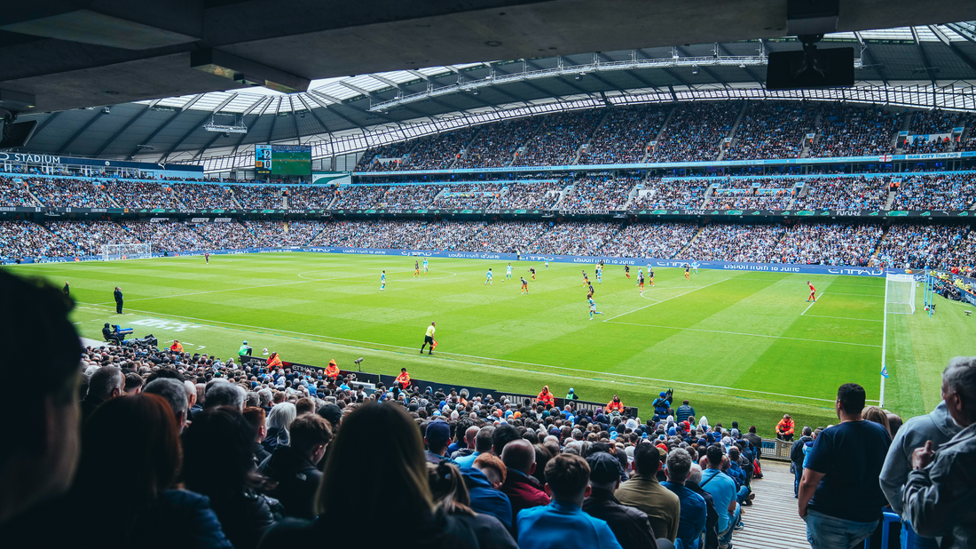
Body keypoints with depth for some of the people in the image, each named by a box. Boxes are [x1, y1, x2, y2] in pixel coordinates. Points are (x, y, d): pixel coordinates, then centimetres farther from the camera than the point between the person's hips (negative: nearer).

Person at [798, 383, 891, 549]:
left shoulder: (830, 436, -18)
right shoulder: (881, 432, -1)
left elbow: (808, 482, -21)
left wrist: (802, 508, -4)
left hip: (830, 517, -5)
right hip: (869, 519, 5)